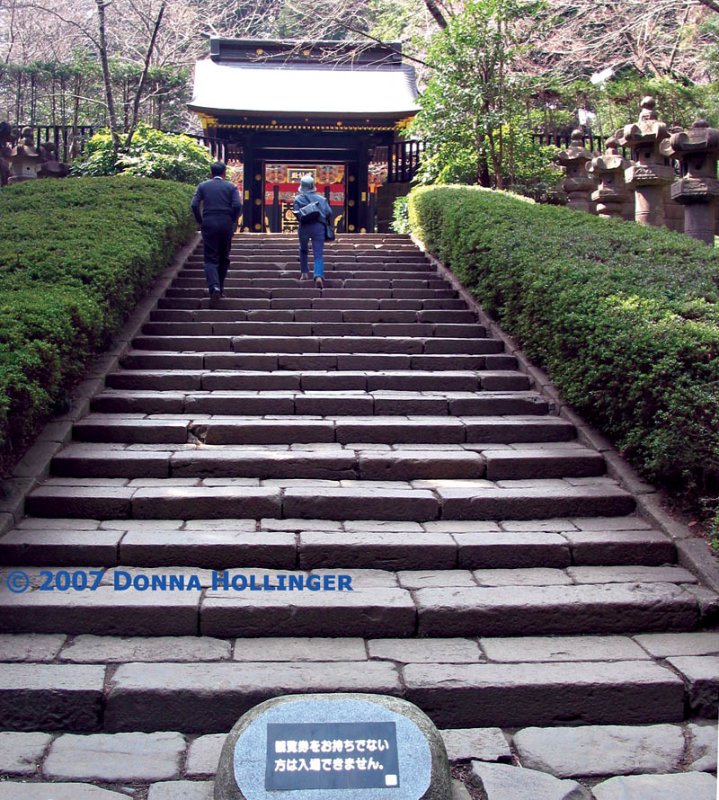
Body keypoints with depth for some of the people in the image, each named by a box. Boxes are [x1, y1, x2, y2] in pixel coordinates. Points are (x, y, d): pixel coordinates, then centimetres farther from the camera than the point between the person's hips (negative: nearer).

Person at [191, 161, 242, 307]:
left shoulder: (202, 186, 5)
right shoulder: (231, 187, 4)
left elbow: (194, 205, -5)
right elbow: (237, 206, -9)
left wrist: (200, 221, 7)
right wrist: (234, 221, 5)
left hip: (209, 225, -1)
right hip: (226, 225, 1)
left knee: (211, 258, -1)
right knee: (224, 258, 15)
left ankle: (214, 287, -24)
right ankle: (220, 289, 21)